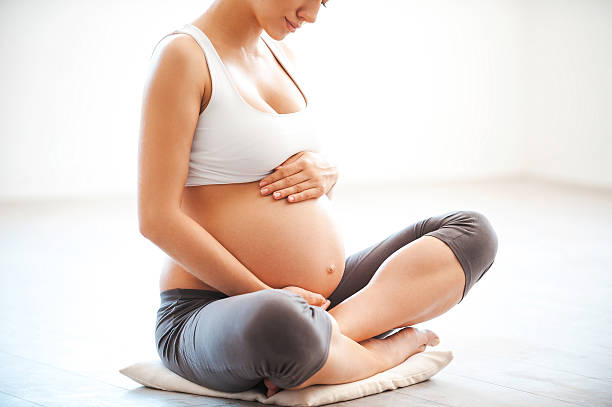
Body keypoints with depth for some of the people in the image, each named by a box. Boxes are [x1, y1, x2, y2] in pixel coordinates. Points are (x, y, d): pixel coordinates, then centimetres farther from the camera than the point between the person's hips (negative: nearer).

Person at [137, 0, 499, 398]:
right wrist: (267, 295, -17)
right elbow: (157, 219, -16)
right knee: (278, 325, -44)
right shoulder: (183, 55, -9)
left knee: (472, 231, 1)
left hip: (315, 299, 9)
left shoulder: (281, 55, 16)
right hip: (215, 314, -8)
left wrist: (326, 173, -1)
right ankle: (390, 347, -11)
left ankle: (333, 328, -20)